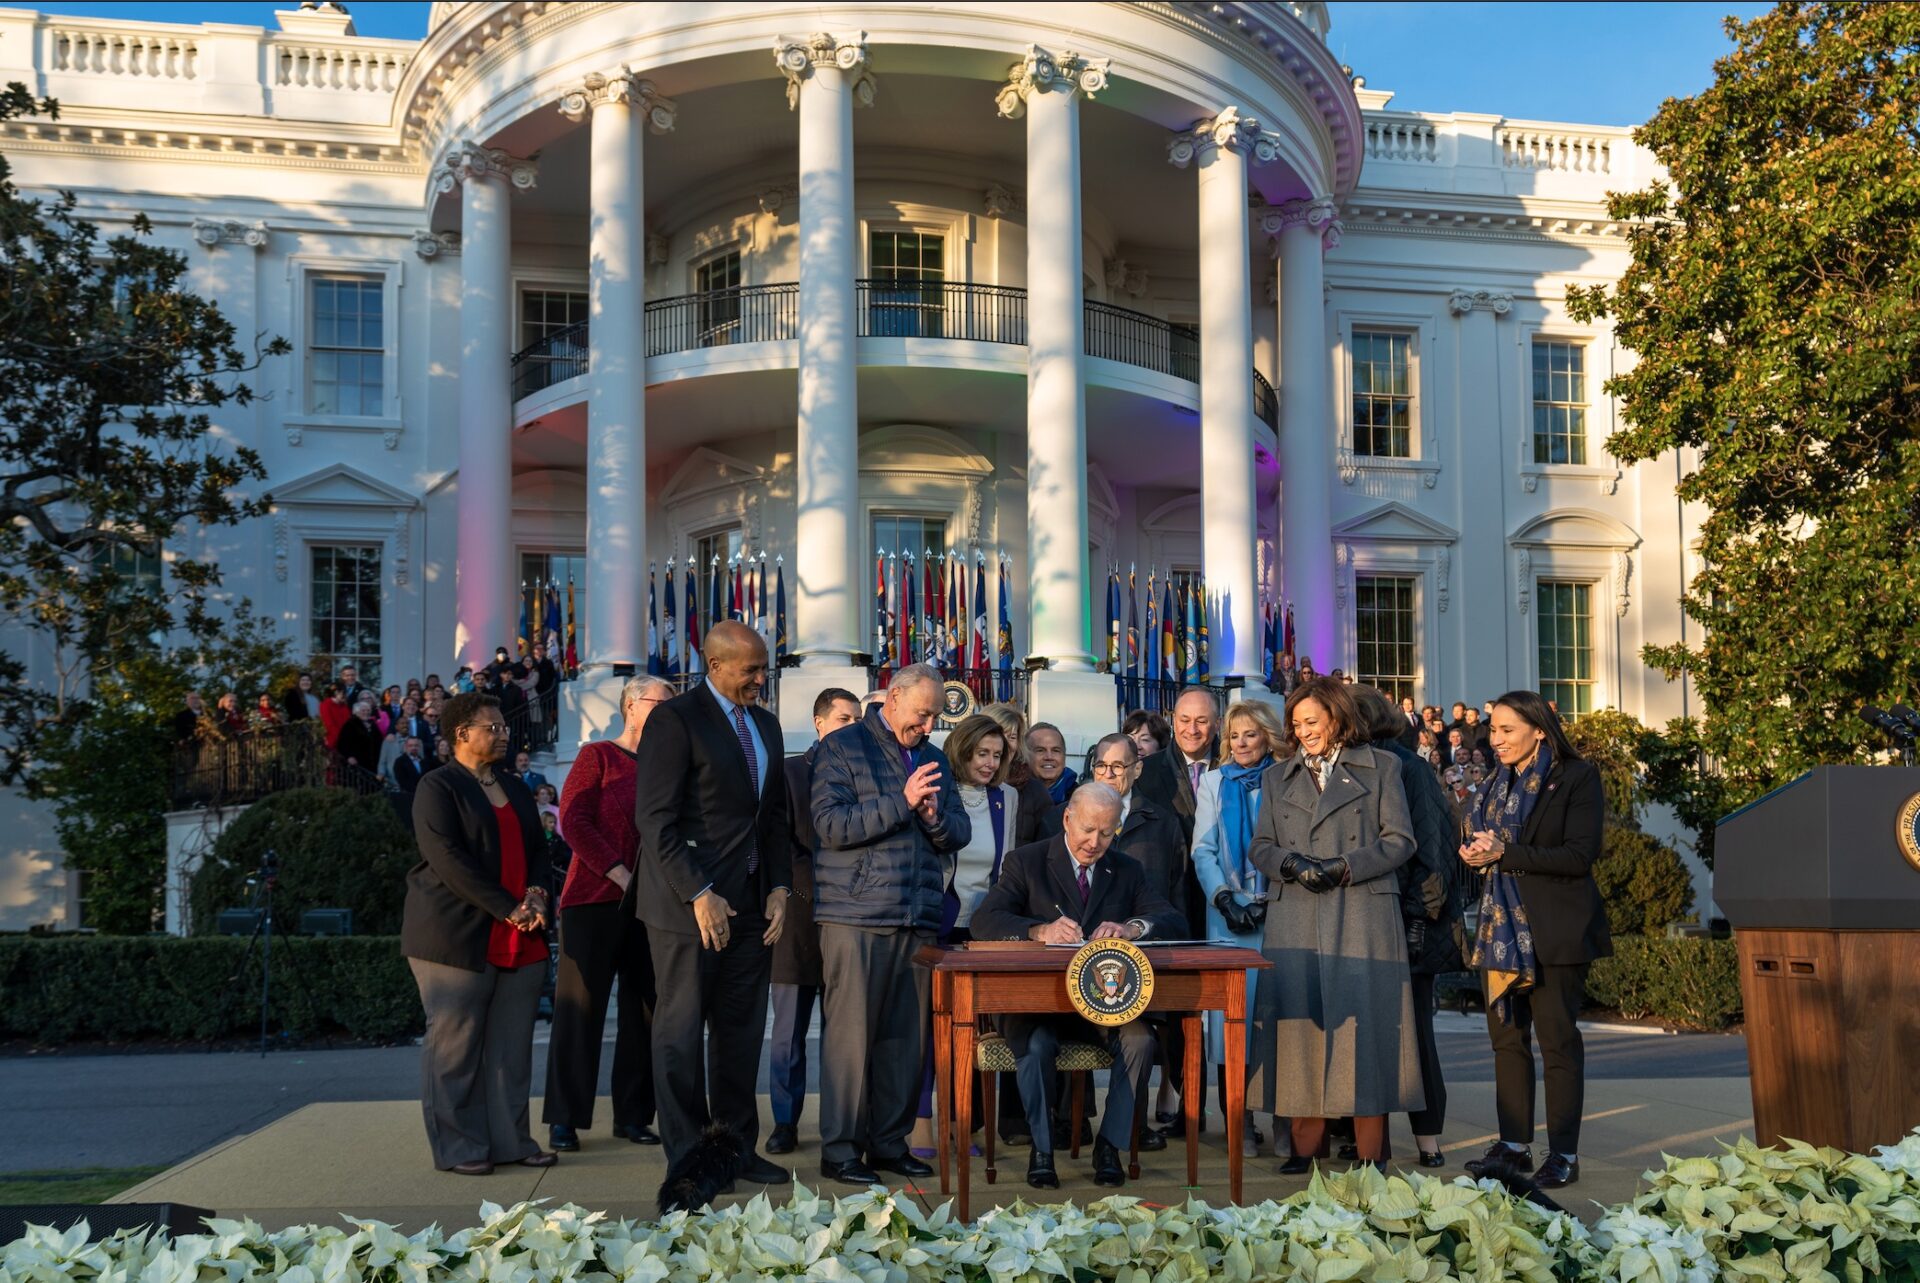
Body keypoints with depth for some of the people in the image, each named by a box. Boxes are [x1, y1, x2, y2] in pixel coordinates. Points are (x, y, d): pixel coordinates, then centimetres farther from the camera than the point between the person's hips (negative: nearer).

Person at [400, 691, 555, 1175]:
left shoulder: (515, 788, 19)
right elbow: (447, 858, -14)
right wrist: (508, 909, -16)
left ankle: (512, 1139, 13)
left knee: (512, 1045, 6)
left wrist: (536, 894, -3)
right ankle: (457, 1148, 6)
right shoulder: (437, 787, -3)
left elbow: (538, 848, 18)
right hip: (457, 936, -6)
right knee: (455, 1045, -1)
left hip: (521, 938, 6)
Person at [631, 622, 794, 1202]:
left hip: (751, 904, 7)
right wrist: (700, 895, -18)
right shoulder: (675, 720, -9)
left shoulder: (765, 724, 14)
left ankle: (737, 1147, 23)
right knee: (681, 1034, -1)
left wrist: (779, 887, 6)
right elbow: (655, 821, -14)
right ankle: (687, 1165, 5)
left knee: (742, 1030, 12)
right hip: (690, 904, -7)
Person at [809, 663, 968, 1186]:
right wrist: (901, 802, -16)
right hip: (856, 917, -6)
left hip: (918, 919, 6)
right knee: (851, 1034, -4)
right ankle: (840, 1149, 3)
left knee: (907, 1036, 6)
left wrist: (935, 817, -6)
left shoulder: (934, 759, 19)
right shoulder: (842, 748, 0)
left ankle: (889, 1142, 16)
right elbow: (832, 825, -11)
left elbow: (960, 832, 17)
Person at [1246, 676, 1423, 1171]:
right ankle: (1306, 1144, 7)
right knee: (1300, 1019, -1)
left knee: (1363, 1019, -5)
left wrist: (1344, 867, -10)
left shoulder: (1380, 768, 8)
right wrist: (1290, 864, -7)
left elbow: (1400, 839, 2)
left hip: (1363, 913, -3)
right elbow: (1259, 846, 14)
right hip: (1295, 920, 3)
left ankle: (1371, 1150, 1)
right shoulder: (1279, 777, 18)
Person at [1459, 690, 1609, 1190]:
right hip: (1503, 925, 7)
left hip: (1554, 931, -6)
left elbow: (1580, 854, -14)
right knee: (1507, 1037, 7)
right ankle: (1514, 1145, 15)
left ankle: (1564, 1154, 4)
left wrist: (1505, 855, -17)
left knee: (1558, 1040, -2)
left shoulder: (1576, 777, -5)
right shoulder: (1499, 785, 16)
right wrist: (1475, 854, -2)